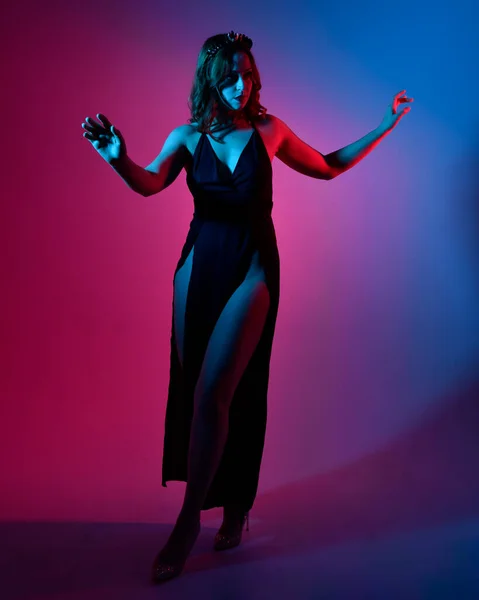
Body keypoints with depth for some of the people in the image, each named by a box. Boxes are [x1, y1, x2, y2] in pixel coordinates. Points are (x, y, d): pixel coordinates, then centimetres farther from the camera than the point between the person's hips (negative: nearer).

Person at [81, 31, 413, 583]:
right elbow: (149, 183, -14)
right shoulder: (188, 136, 3)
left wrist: (383, 127, 10)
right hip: (199, 265, 3)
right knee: (194, 390, 6)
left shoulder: (268, 130, 3)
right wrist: (117, 158, -35)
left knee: (213, 392, -14)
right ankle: (232, 504, 27)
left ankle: (188, 521, 1)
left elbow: (328, 167, 14)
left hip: (252, 269, -2)